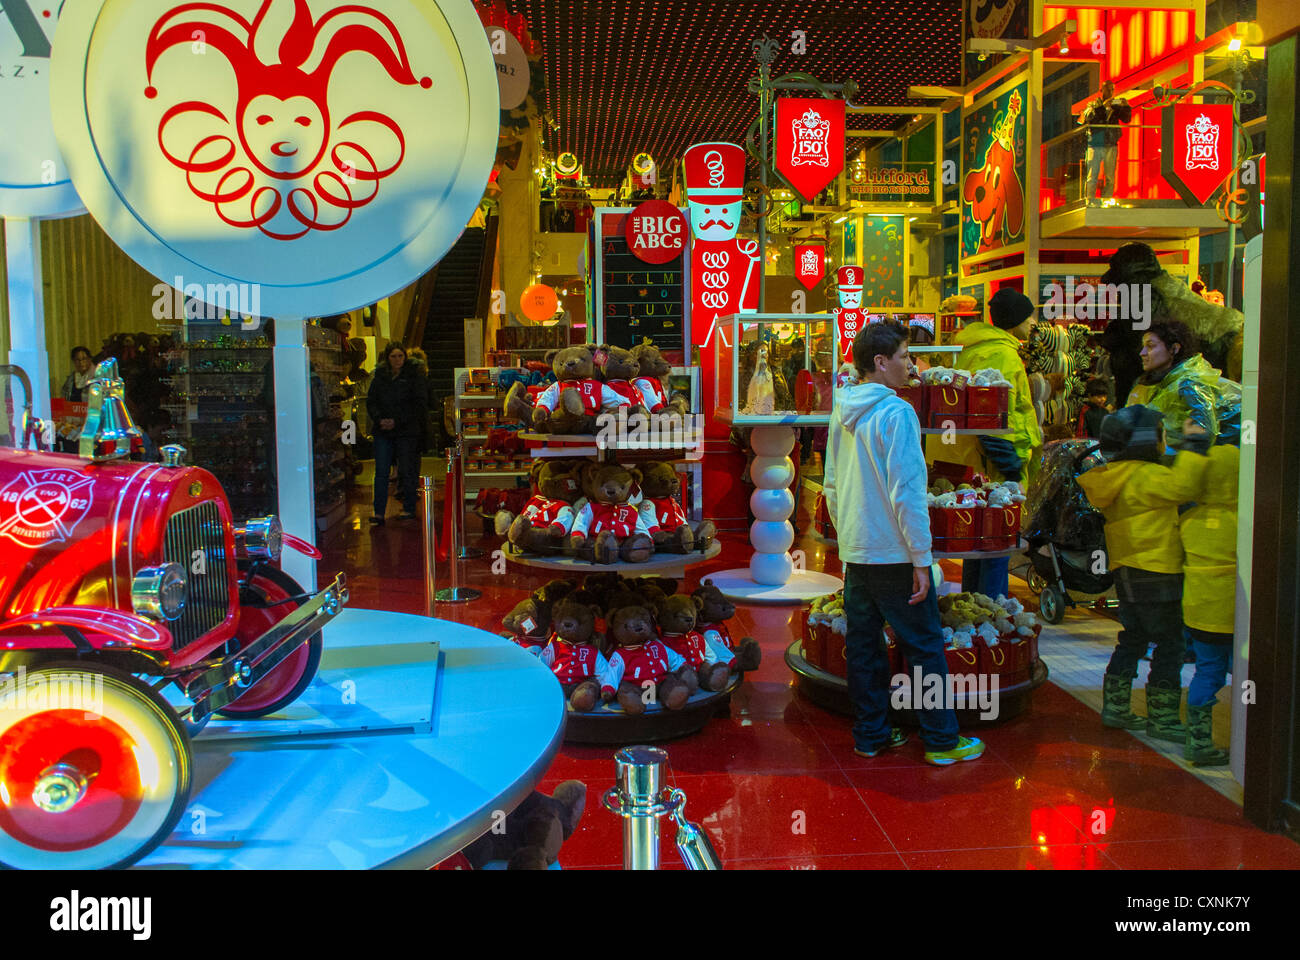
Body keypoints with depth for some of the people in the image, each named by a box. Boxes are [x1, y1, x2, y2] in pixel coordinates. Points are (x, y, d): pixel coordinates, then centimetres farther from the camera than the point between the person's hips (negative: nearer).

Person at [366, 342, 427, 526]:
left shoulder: (414, 376, -1)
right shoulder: (379, 377, 9)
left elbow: (418, 404, -6)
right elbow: (370, 402, 9)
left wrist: (397, 421, -13)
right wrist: (379, 419, -9)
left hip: (407, 431, -3)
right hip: (383, 431, 3)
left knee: (406, 470, 4)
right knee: (381, 472, -2)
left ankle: (409, 509, 17)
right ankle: (379, 513, -1)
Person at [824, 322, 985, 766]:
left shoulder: (841, 414, 8)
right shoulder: (896, 412, -16)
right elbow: (907, 492, -20)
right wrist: (921, 559, -15)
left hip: (855, 554, 7)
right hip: (894, 555, -7)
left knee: (863, 646, 12)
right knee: (924, 647, 4)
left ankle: (870, 735, 22)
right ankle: (942, 740, 14)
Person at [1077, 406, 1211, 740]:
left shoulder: (1119, 475, 13)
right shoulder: (1144, 476, -17)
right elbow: (1182, 487, -30)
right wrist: (1195, 445, -20)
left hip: (1127, 573, 10)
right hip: (1154, 574, -10)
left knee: (1132, 640, 17)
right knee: (1170, 645, 0)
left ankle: (1115, 707, 22)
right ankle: (1161, 718, 5)